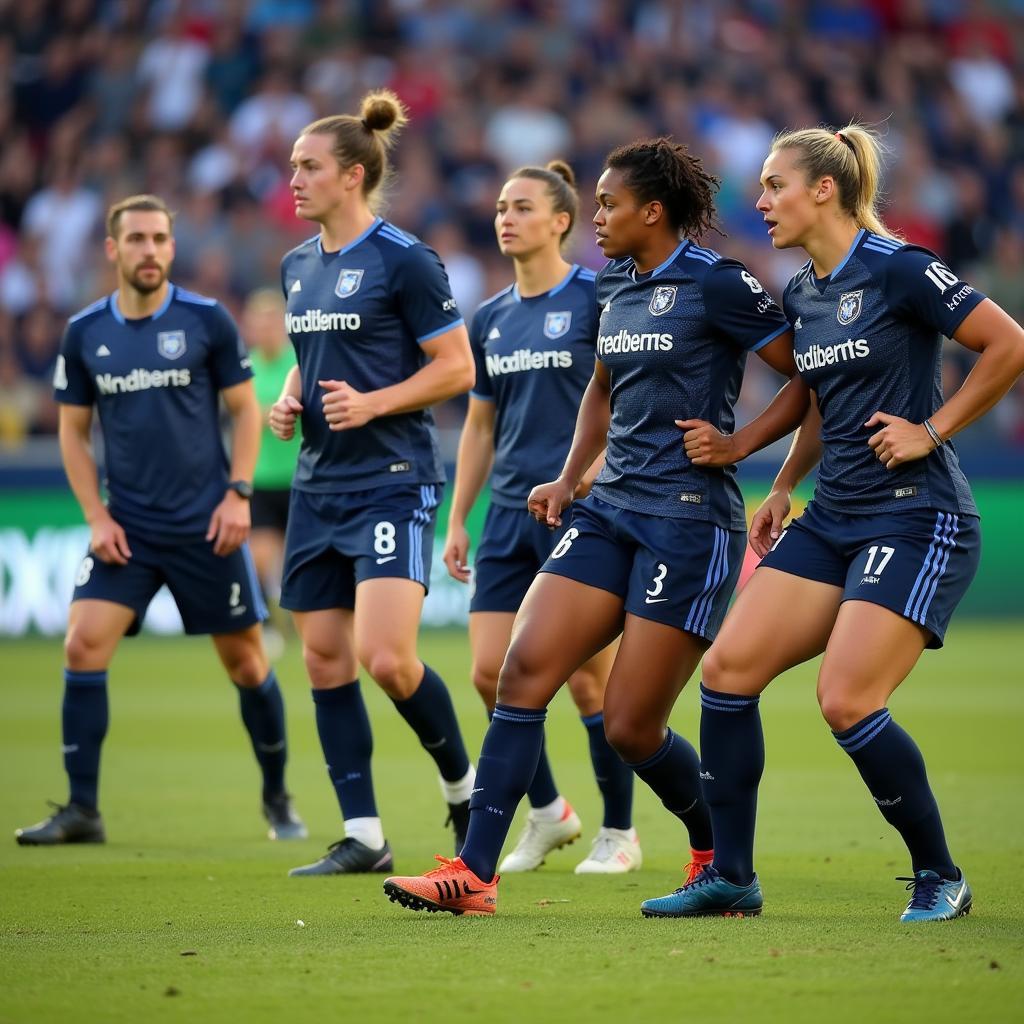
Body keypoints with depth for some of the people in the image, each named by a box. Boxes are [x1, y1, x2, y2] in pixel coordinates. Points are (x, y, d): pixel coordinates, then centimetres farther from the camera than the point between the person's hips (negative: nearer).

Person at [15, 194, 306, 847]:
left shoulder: (207, 321, -3)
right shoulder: (84, 334, 3)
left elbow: (245, 409, 3)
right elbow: (74, 430, 10)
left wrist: (239, 493, -8)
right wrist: (96, 515, 0)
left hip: (206, 523, -2)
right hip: (125, 528, 2)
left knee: (246, 662, 5)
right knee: (84, 646, -13)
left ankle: (278, 797, 25)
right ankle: (82, 811, -7)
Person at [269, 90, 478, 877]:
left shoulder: (404, 260, -10)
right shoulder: (299, 265, 13)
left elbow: (456, 368, -9)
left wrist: (373, 403, -19)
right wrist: (288, 403, 5)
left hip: (392, 481, -8)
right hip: (319, 484, 8)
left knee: (387, 659, -17)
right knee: (326, 659, 5)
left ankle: (463, 783, 9)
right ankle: (363, 836, 11)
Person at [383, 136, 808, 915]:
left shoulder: (717, 285, -9)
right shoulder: (614, 284, 13)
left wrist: (738, 443, -12)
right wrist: (570, 478, 19)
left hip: (689, 518, -7)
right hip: (612, 508, 7)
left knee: (631, 728, -5)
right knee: (524, 670, -8)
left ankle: (723, 858, 22)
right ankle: (475, 873, -8)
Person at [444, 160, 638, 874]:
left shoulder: (596, 299, -6)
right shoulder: (491, 320, 12)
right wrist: (458, 521, 15)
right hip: (510, 514, 6)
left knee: (590, 676, -3)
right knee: (491, 671, 0)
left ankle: (620, 833, 10)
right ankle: (548, 813, 18)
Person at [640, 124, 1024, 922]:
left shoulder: (896, 268, -12)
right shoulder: (801, 296, 12)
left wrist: (932, 430, -12)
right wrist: (783, 489, 19)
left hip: (917, 519, -8)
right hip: (834, 519, 8)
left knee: (847, 702, -16)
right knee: (729, 668, -2)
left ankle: (941, 877, 3)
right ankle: (731, 878, 7)